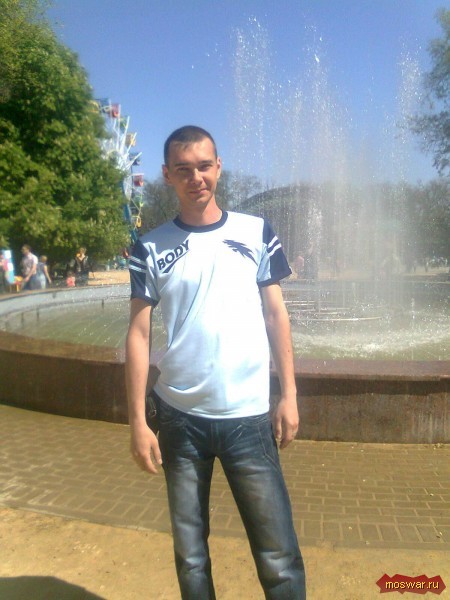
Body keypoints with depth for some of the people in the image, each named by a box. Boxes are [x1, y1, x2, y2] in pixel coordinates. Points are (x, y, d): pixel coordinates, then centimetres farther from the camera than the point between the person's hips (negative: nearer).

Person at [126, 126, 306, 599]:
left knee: (278, 552, 5)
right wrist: (137, 421, -4)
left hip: (249, 416, 0)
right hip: (179, 418, 1)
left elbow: (275, 315, 5)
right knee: (189, 549, 15)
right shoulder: (151, 248, 0)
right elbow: (139, 334, -1)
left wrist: (289, 394, 0)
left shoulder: (256, 233, 2)